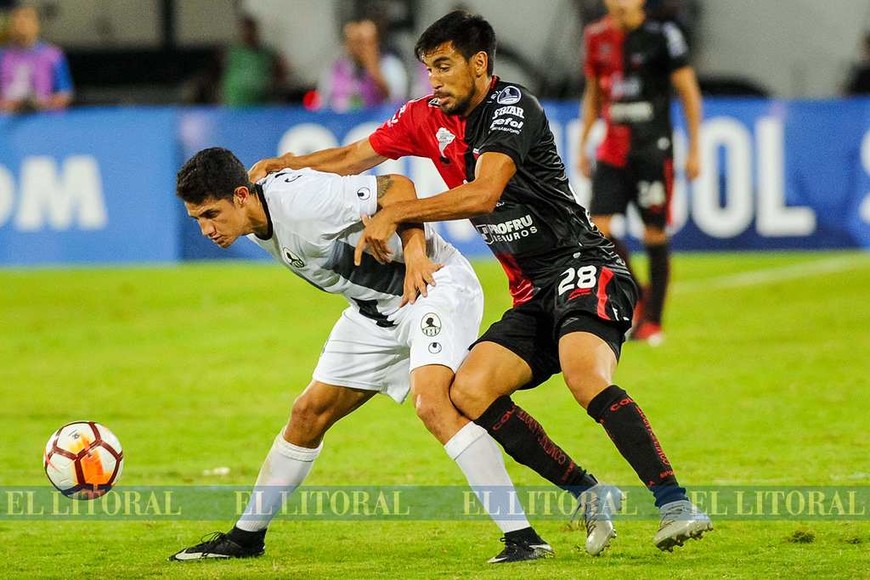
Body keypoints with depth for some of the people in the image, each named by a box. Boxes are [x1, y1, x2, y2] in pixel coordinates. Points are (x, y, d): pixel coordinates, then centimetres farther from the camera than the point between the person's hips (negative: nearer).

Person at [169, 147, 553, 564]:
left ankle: (522, 537, -30)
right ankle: (246, 536, 25)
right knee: (309, 412, 11)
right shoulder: (256, 223, -1)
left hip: (433, 283, -9)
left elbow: (396, 186, -23)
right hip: (373, 307, 9)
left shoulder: (301, 200, -28)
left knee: (431, 402, -29)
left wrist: (415, 252, -32)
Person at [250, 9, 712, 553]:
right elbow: (353, 157, 25)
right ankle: (593, 498, -7)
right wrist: (284, 165, 11)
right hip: (533, 294, 8)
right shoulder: (427, 119, 12)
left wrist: (394, 214, -25)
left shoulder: (512, 106, -12)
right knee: (469, 394, -12)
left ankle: (675, 504, -37)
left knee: (585, 376, -34)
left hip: (583, 267, -8)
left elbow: (483, 195, -25)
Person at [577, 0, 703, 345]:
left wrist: (694, 151, -5)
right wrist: (582, 145, 18)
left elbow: (689, 93, -3)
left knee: (654, 234, -1)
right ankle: (636, 301, 11)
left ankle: (652, 321, 10)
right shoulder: (597, 38, 8)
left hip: (652, 148, -5)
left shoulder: (661, 36, -7)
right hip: (613, 149, 5)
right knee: (598, 228, -7)